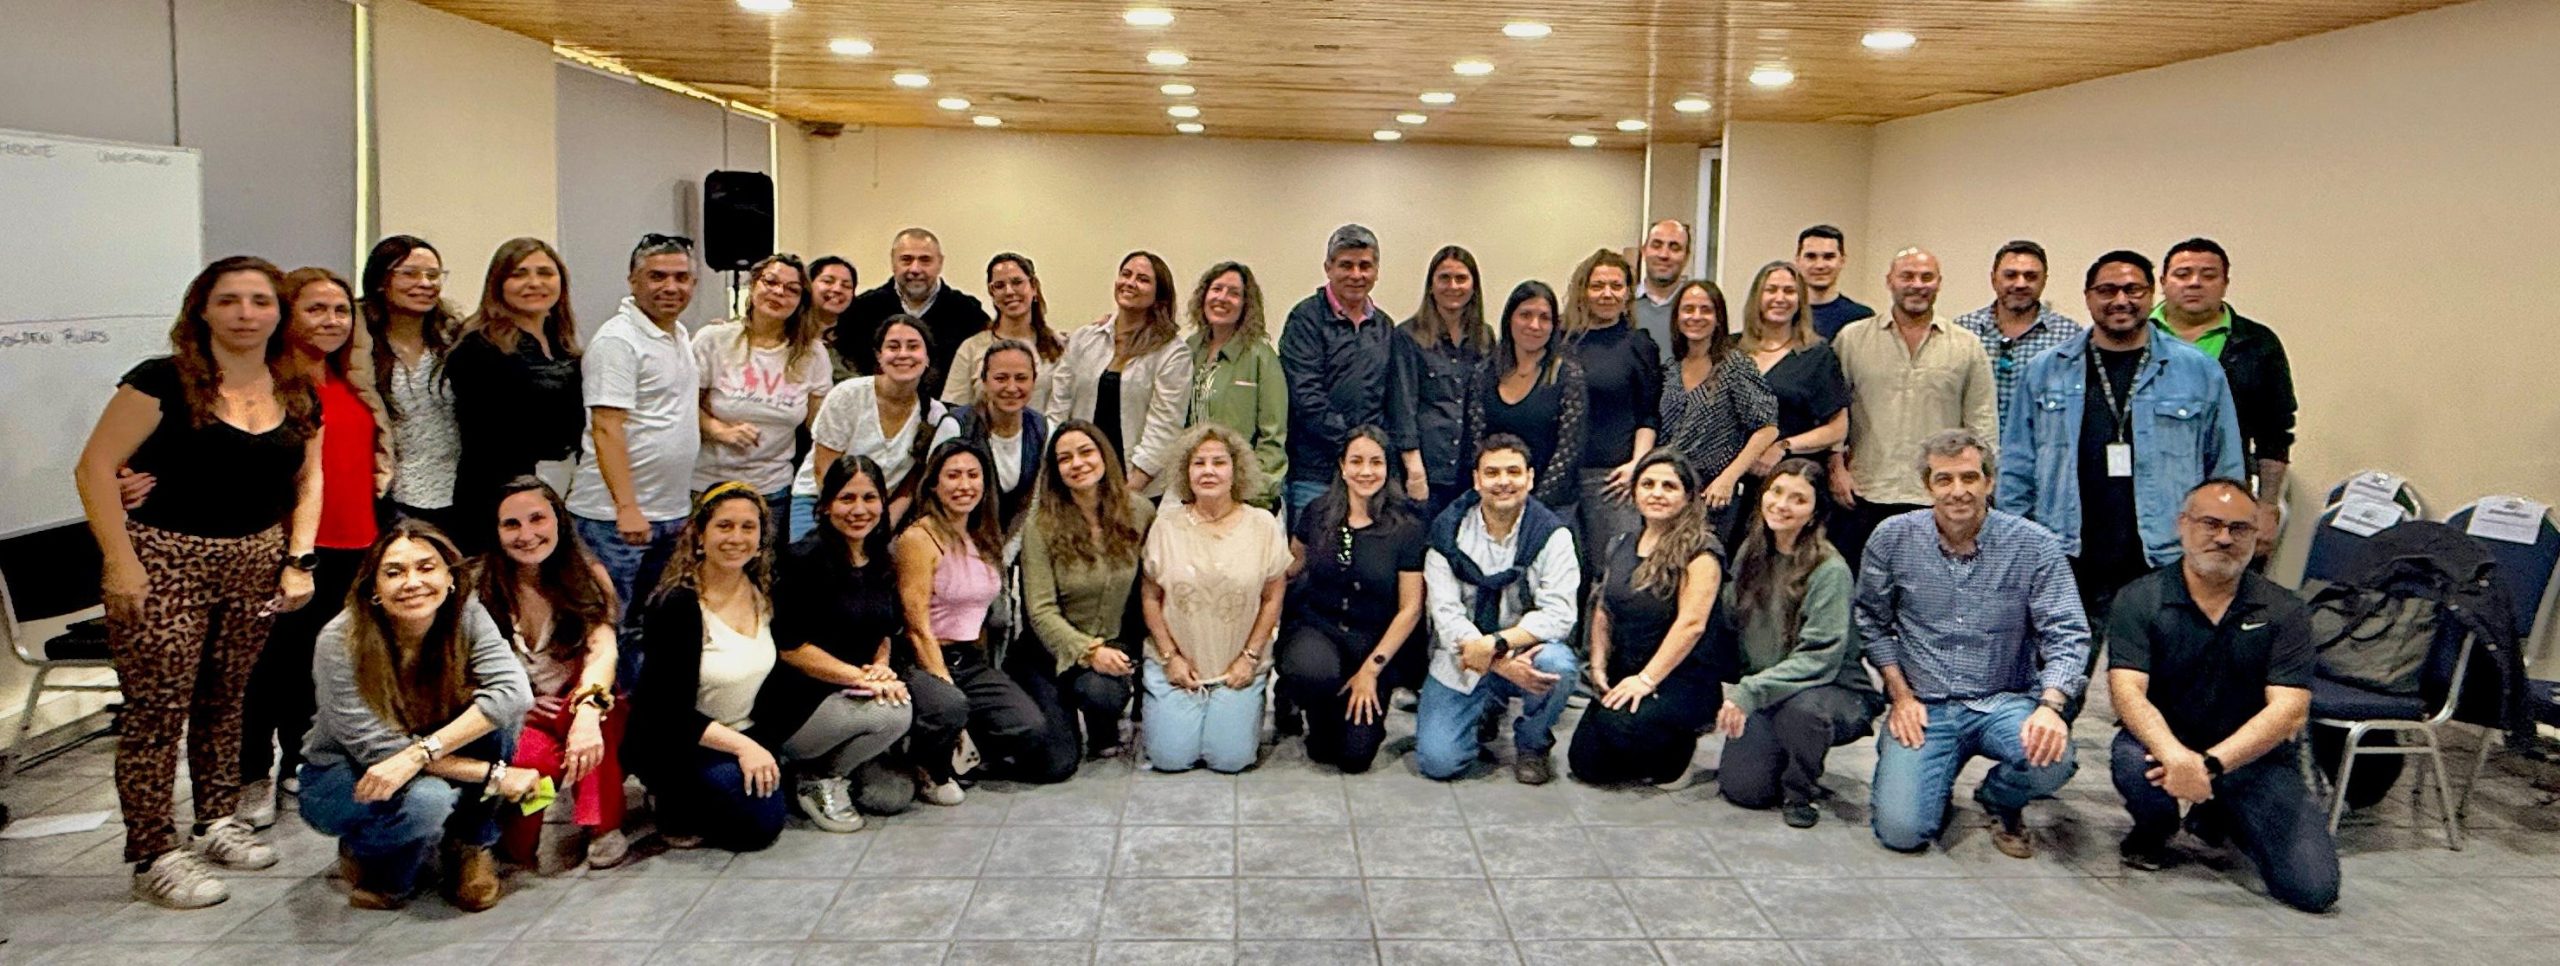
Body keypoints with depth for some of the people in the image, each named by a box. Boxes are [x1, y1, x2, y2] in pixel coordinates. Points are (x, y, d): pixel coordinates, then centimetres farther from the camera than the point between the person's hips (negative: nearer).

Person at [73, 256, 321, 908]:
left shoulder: (297, 395, 7)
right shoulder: (164, 382, -9)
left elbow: (307, 483, 15)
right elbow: (95, 468, -10)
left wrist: (299, 560, 5)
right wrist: (120, 562, -14)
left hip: (255, 566, 5)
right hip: (164, 563, -5)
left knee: (225, 700, 14)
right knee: (157, 710, -3)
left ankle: (218, 821, 30)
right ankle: (153, 856, 6)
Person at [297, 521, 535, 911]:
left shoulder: (466, 616, -15)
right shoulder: (340, 642, -24)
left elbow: (514, 691, -32)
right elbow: (378, 749, -25)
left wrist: (419, 754, -41)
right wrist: (493, 775, -30)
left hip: (428, 769, 4)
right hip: (338, 776, -3)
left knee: (490, 711, -26)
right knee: (426, 799, -36)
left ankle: (471, 849, -6)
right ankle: (363, 855, 0)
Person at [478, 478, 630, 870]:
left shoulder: (588, 575, -6)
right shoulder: (479, 587, -5)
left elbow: (604, 648, -23)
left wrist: (587, 711, -42)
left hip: (580, 717, 1)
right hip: (511, 720, -1)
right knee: (534, 756, -35)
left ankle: (604, 827, -23)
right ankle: (516, 845, -5)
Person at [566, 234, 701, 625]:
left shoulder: (681, 335, 13)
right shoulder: (617, 340, -14)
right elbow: (606, 429, -20)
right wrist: (626, 507, -26)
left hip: (672, 513, 9)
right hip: (615, 517, -9)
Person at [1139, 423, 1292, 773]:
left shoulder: (1263, 525, -3)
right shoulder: (1167, 525, -2)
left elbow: (1273, 598, 1)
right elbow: (1149, 597, 3)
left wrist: (1250, 657, -5)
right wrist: (1171, 656, -4)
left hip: (1238, 667, 0)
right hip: (1176, 664, 1)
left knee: (1230, 759, -11)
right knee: (1171, 757, -9)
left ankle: (1244, 708, 21)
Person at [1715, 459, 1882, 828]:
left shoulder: (1830, 571, -16)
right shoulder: (1751, 554, 3)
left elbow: (1820, 659, -21)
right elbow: (1731, 625, 11)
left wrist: (1750, 691, -27)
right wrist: (1737, 694, -2)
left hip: (1833, 690, -5)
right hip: (1765, 696, 5)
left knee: (1802, 706, -39)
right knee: (1742, 788, -16)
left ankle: (1800, 793, -10)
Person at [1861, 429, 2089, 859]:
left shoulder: (2035, 546, -6)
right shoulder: (1893, 539, -2)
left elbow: (2067, 635, -10)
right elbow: (1872, 622, 8)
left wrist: (2051, 705, -27)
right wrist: (1900, 695, -1)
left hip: (2006, 701, 0)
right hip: (1923, 706, 0)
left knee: (2051, 757, -32)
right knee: (1900, 831, -18)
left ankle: (2000, 800, 7)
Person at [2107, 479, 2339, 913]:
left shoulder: (2284, 611, -3)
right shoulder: (2140, 600, -6)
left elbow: (2290, 709, -13)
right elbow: (2127, 690, -18)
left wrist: (2210, 764, -27)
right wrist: (2175, 756, -37)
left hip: (2254, 757, 2)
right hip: (2165, 745, -1)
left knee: (2314, 887, -14)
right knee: (2134, 762, -37)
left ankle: (2221, 817, 19)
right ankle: (2153, 830, 2)